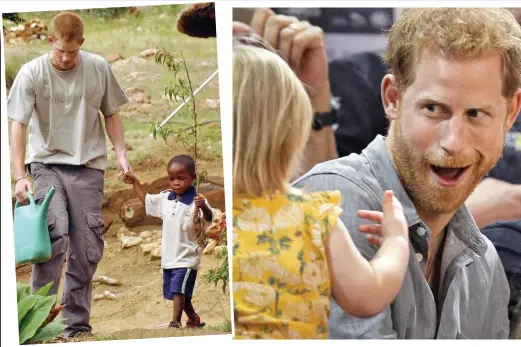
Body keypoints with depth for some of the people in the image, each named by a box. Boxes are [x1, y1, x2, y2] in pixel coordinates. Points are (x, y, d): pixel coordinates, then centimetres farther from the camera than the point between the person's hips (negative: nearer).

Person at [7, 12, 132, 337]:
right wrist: (20, 176, -16)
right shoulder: (32, 73, -7)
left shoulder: (99, 68, 1)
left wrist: (121, 154, 3)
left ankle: (78, 323, 11)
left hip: (88, 166, 3)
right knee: (55, 233, -21)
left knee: (88, 248, 1)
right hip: (46, 164, -2)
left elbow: (111, 114, 12)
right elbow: (18, 126, -9)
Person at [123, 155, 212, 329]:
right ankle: (194, 320, 33)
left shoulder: (197, 201, -18)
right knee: (180, 293, 17)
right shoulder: (165, 199, 4)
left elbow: (209, 219, -33)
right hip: (169, 258, 7)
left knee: (178, 290, -16)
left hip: (186, 257, -7)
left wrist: (204, 207, -54)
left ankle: (175, 323, -14)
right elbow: (146, 200, 22)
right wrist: (134, 182, 19)